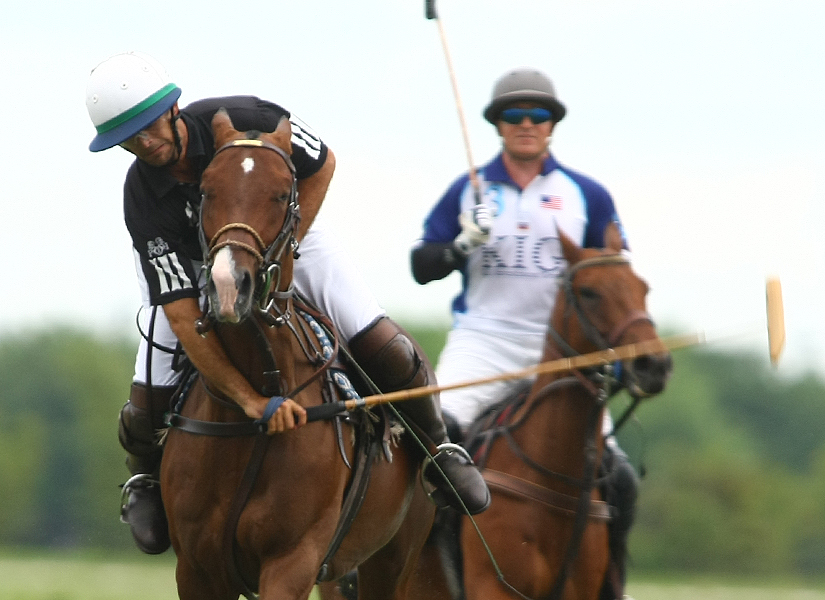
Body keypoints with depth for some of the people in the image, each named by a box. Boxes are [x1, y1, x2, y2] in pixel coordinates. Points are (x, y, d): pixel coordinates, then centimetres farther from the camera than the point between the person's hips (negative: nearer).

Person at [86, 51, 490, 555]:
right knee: (150, 400, -12)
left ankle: (436, 446, 11)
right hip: (193, 264, 0)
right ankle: (145, 478, 24)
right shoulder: (143, 202, -32)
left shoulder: (243, 120, -34)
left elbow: (322, 165, -13)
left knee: (382, 344, -16)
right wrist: (252, 400, -47)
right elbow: (182, 319, -36)